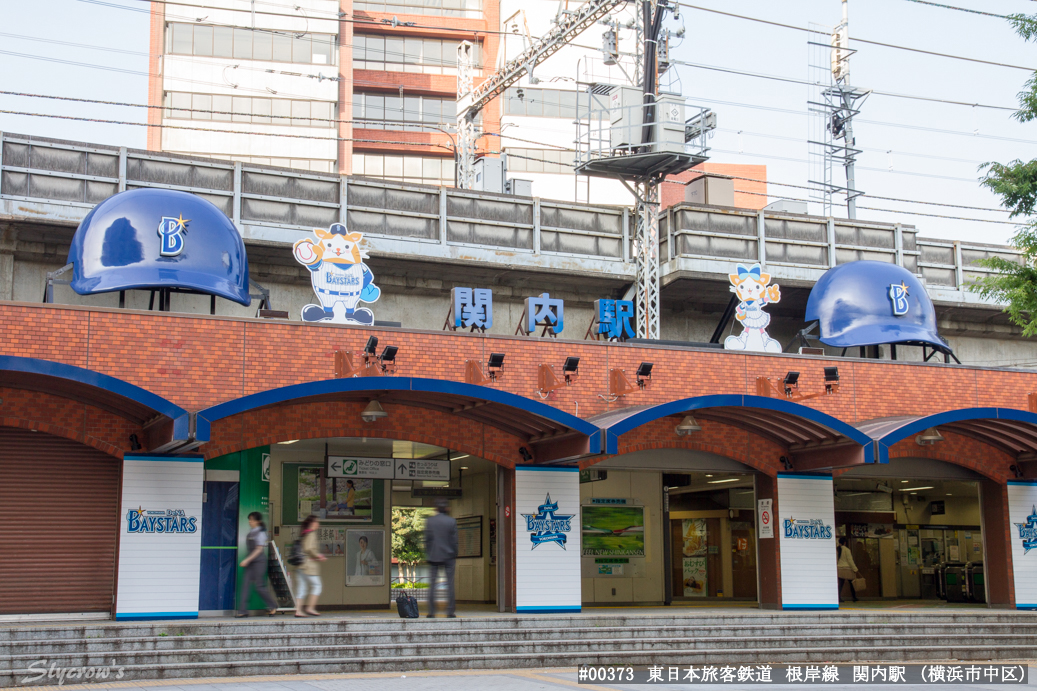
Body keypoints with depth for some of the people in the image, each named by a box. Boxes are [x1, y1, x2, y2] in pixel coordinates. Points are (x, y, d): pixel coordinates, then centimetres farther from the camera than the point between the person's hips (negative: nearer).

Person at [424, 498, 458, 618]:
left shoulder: (430, 521, 0)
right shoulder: (451, 522, -3)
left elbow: (427, 539, 1)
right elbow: (454, 540, -2)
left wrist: (428, 555, 9)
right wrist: (454, 554, 9)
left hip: (434, 556, 1)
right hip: (448, 556, -1)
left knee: (432, 583, 4)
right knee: (450, 582, 3)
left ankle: (431, 611, 1)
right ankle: (450, 611, 1)